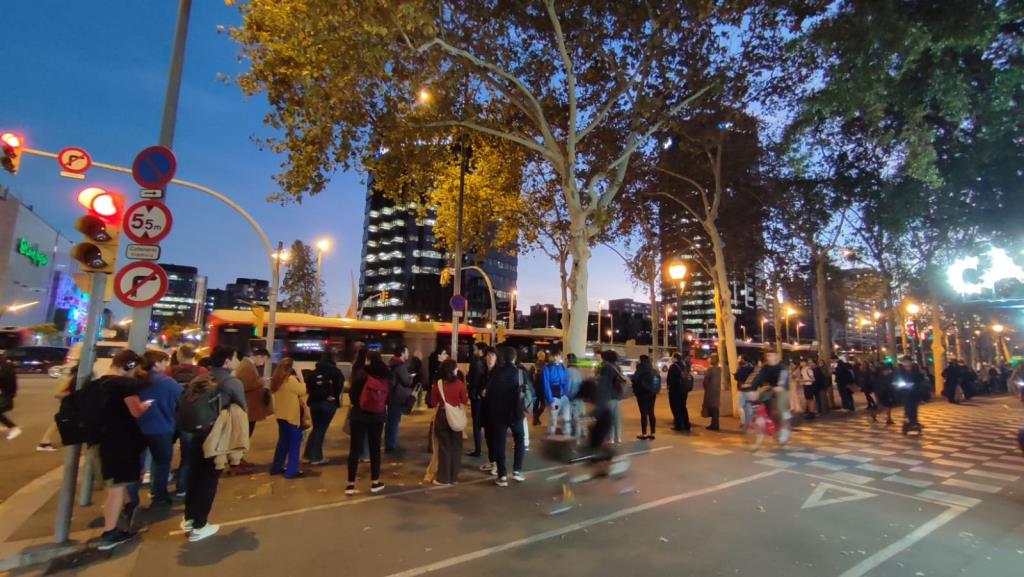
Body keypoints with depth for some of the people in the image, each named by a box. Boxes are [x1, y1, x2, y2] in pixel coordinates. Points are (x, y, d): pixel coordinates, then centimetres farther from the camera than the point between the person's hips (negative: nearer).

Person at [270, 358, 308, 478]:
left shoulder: (277, 380, 7)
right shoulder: (291, 379, -18)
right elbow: (303, 391, -11)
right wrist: (300, 378, -3)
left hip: (281, 414, 8)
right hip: (291, 415, -8)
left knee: (283, 441, 19)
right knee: (294, 442, 1)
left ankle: (276, 467, 26)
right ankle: (291, 471, 2)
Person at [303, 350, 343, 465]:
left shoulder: (315, 371, 8)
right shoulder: (336, 371, -5)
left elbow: (308, 386, 2)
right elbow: (339, 387, -10)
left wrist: (315, 396, 7)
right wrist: (337, 399, 3)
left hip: (314, 402, 4)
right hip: (328, 403, -4)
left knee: (316, 428, 19)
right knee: (321, 429, 4)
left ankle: (309, 455, 20)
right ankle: (316, 457, 8)